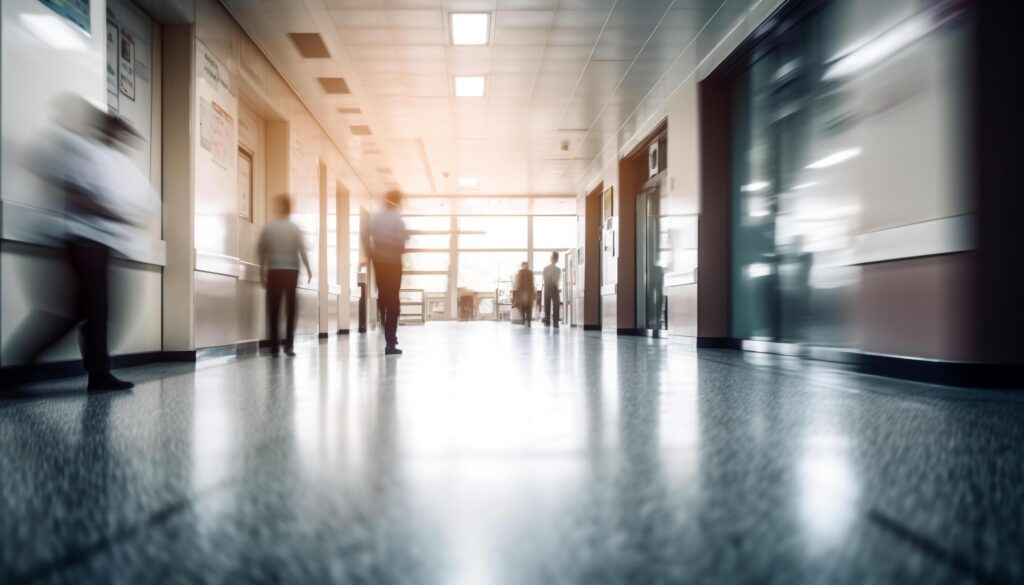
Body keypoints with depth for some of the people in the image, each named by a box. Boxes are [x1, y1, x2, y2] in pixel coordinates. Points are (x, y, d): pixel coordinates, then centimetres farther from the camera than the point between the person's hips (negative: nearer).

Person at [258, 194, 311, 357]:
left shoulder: (268, 227, 0)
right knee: (290, 308, 5)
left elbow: (261, 251, 1)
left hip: (273, 271, 1)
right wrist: (308, 269, 3)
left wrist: (262, 270, 11)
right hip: (291, 270, -1)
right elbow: (302, 250, -6)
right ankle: (289, 345, 1)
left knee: (273, 309, 5)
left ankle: (274, 347, 4)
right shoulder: (295, 228, -3)